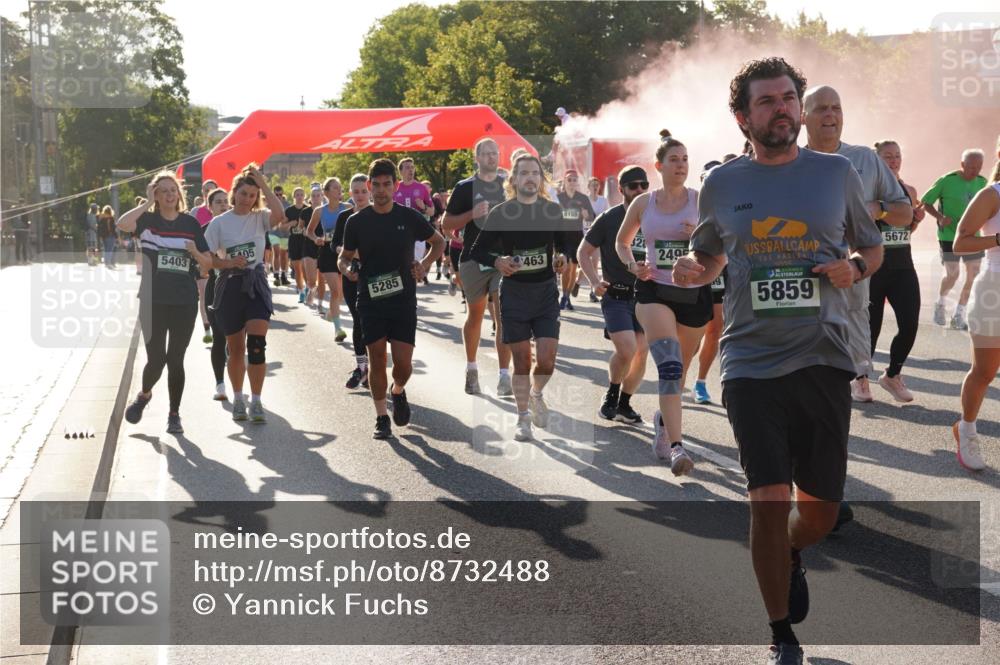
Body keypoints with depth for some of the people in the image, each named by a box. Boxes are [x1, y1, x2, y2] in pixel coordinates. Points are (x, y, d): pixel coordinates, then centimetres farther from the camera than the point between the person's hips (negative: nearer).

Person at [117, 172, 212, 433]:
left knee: (176, 360, 5)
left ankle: (174, 414, 18)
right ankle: (144, 395, 30)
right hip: (153, 301, -1)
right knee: (156, 359, -1)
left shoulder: (190, 223, 5)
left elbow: (207, 262, 8)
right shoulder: (148, 220, 0)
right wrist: (148, 203, -14)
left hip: (185, 302, 1)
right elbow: (122, 224, -23)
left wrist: (195, 253, -13)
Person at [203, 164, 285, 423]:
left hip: (256, 284, 0)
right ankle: (238, 399, 26)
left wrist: (263, 185, -17)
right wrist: (229, 263, -17)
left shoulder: (260, 218, 1)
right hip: (230, 285, 0)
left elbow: (279, 214, -22)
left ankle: (256, 402, -7)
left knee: (257, 344, -13)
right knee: (235, 348, 9)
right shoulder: (219, 222, 0)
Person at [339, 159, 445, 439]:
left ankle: (398, 391, 29)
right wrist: (346, 270, -13)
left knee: (403, 362, -5)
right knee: (377, 360, 2)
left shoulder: (409, 217, 0)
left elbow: (439, 242, 14)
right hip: (370, 300, 0)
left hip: (404, 299, 0)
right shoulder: (357, 222, 0)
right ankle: (382, 417, 14)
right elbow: (345, 256, 10)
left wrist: (425, 264, -3)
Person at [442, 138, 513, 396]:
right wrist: (472, 214, -16)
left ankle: (504, 377, -15)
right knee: (475, 315, 13)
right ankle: (471, 369, 30)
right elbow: (446, 225, -1)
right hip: (474, 260, -1)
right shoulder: (465, 188, 1)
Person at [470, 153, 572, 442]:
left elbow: (565, 244, 15)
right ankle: (523, 418, 17)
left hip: (546, 291, 1)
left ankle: (536, 394, 27)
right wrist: (497, 261, -18)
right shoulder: (500, 213, -3)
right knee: (522, 362, 1)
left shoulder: (553, 210, 3)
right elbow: (477, 250, 1)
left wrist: (563, 258, -8)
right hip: (514, 293, -1)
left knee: (547, 360, -6)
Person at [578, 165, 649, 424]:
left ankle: (624, 404, 20)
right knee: (627, 350, -18)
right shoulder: (609, 219, -3)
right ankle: (611, 395, 7)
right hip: (616, 297, -4)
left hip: (645, 296, 4)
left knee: (642, 353, 3)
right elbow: (584, 252, 2)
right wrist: (595, 281, -11)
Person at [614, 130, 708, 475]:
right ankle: (676, 447, -28)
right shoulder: (643, 203, 5)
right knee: (669, 365, -21)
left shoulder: (701, 200, 0)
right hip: (654, 291, -1)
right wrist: (633, 266, 0)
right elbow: (622, 242, 20)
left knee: (679, 369, 14)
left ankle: (663, 419, 45)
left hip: (695, 293, 1)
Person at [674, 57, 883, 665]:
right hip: (752, 363, -1)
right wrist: (690, 271, -3)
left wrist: (854, 266, -6)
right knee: (769, 500, -8)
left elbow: (873, 248, 16)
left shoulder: (837, 174, 5)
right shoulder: (722, 185, 6)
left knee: (821, 509, 6)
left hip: (824, 361, 1)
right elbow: (710, 258, 21)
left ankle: (792, 558, 44)